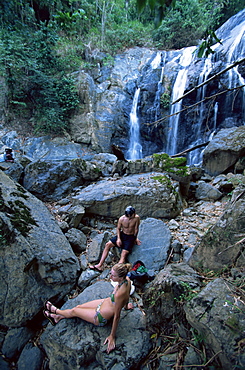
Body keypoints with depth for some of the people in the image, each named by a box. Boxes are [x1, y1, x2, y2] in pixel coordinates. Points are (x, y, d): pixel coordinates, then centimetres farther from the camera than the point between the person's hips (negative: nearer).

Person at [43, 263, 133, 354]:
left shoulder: (119, 294, -42)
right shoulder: (126, 279, -20)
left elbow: (116, 316, -28)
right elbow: (127, 295, 1)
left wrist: (112, 336, -14)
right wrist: (125, 305, 21)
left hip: (101, 318, -6)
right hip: (106, 302, 7)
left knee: (74, 311, 14)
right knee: (78, 306, 18)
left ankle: (55, 310, 42)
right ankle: (58, 317, 43)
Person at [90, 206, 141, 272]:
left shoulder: (137, 218, -18)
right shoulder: (121, 219, -14)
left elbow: (136, 229, -6)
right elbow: (118, 228, 1)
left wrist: (135, 239, 1)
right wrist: (118, 238, -10)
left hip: (131, 237, -3)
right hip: (122, 234, 3)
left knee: (124, 254, -21)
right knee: (107, 245, -10)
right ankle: (99, 265, -7)